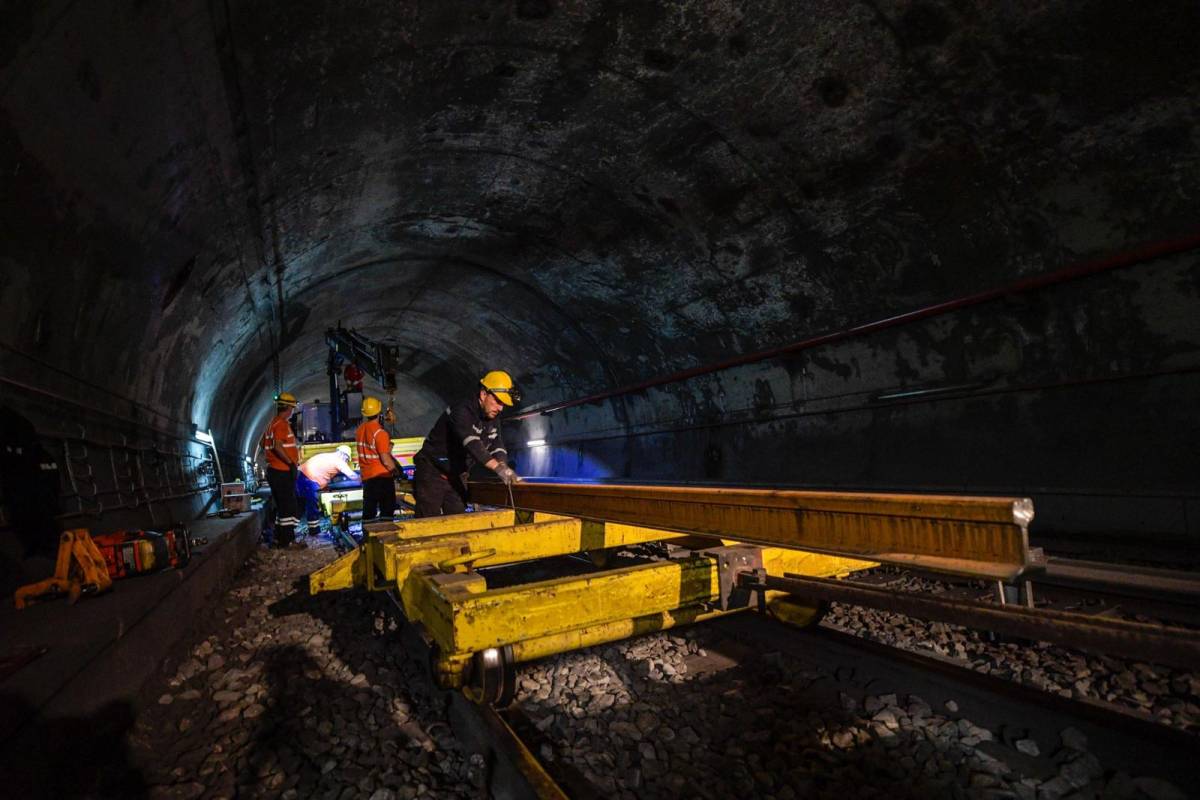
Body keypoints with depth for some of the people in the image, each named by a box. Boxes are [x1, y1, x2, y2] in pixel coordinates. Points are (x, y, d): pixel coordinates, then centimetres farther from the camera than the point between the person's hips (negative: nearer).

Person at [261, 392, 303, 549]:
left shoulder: (272, 423, 15)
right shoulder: (281, 424, -15)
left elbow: (264, 444, 23)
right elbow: (278, 446, -27)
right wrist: (291, 463, -24)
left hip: (275, 470, 10)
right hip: (283, 472, -10)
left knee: (282, 506, 16)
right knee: (289, 507, -4)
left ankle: (280, 538, 22)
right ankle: (288, 540, -1)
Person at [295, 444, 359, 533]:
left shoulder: (327, 456, 23)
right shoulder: (339, 461, 0)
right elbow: (353, 476, 0)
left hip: (300, 475, 9)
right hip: (309, 481, -9)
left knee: (300, 505, 21)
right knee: (314, 508, 5)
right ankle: (313, 531, 16)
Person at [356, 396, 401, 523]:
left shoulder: (360, 430, 2)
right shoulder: (380, 433, -19)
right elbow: (385, 459, -20)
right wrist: (396, 470, -5)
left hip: (366, 476, 6)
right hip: (382, 476, -6)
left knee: (369, 510, 12)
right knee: (387, 509, 4)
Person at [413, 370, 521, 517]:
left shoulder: (492, 420, 2)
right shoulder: (461, 412, -26)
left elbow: (497, 447, -3)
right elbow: (472, 443, -41)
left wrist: (504, 465, -26)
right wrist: (498, 467, -52)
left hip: (456, 476, 8)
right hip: (433, 473, -7)